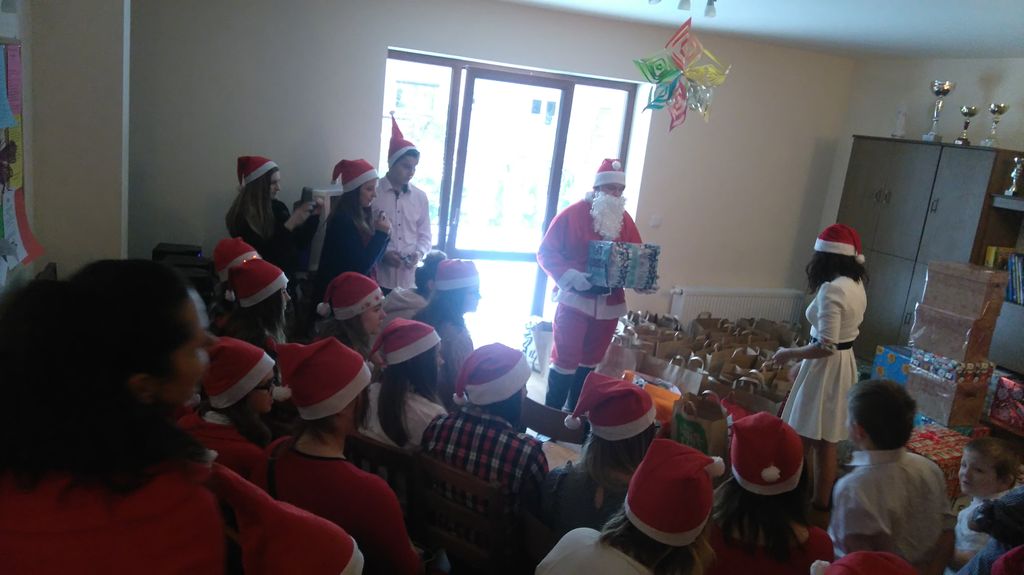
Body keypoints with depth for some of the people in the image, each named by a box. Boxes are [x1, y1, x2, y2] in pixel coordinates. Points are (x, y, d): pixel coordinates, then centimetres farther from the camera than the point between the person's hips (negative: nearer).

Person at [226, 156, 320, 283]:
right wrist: (290, 224, -18)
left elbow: (301, 244, 11)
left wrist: (314, 216, 0)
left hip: (288, 278, 6)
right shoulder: (241, 217, -10)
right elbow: (264, 256, -17)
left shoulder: (279, 207, 6)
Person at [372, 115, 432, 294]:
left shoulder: (420, 197, 9)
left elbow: (425, 235, 13)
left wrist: (419, 253, -6)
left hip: (409, 279, 3)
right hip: (377, 278, -3)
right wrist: (382, 254, -15)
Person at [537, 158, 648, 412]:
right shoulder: (572, 214, -9)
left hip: (609, 303, 6)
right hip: (575, 299, -5)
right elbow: (546, 252, -10)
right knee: (566, 358, -4)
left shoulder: (625, 220, 8)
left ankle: (574, 410, 28)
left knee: (591, 360, 14)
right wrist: (569, 275, -23)